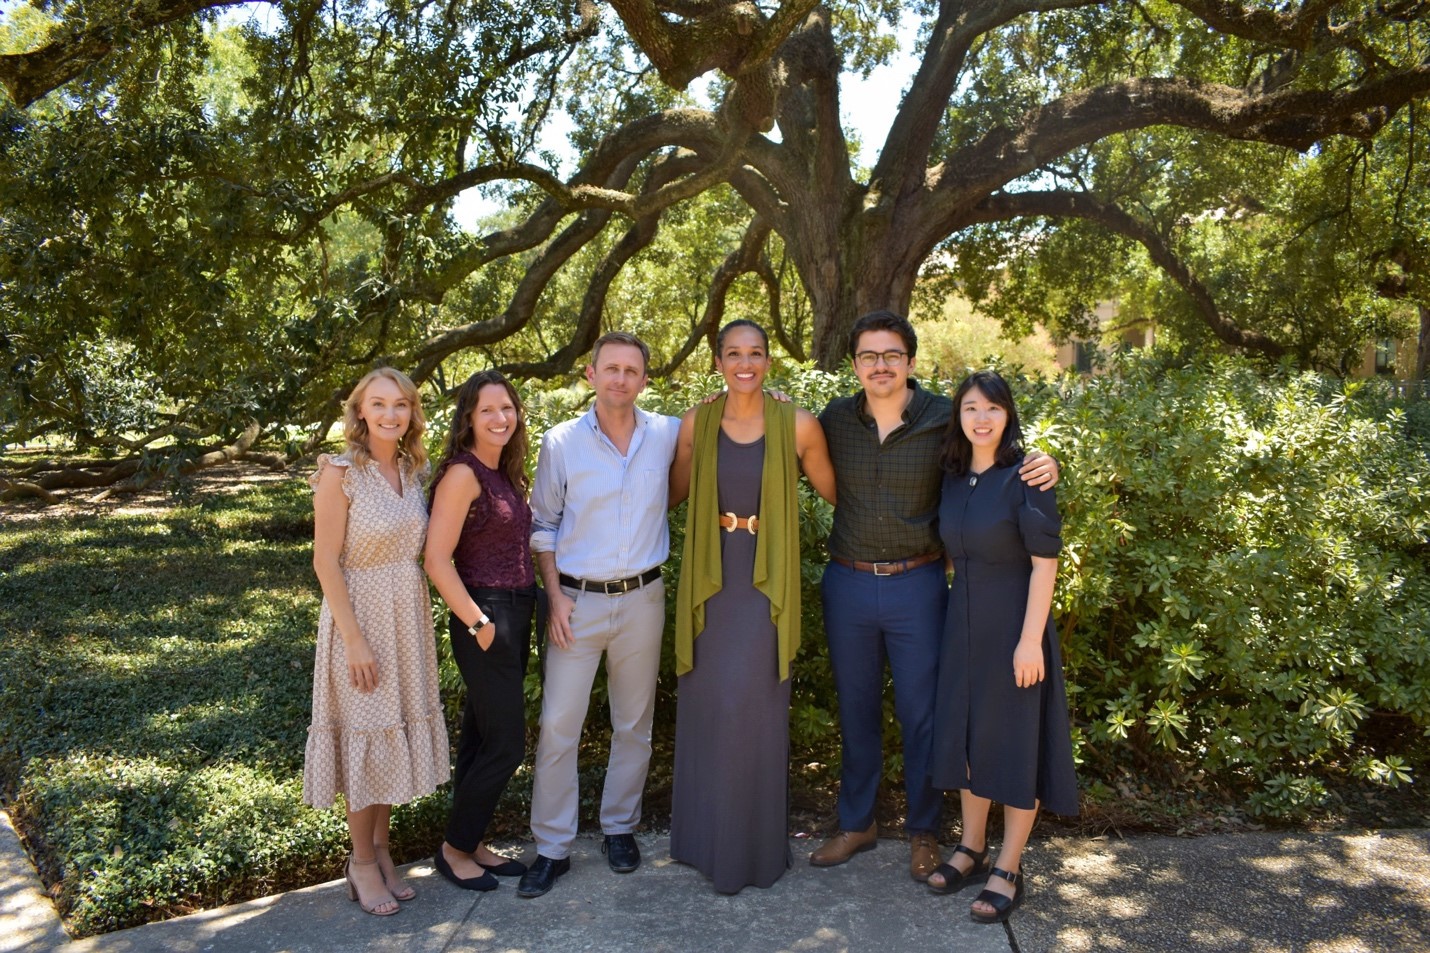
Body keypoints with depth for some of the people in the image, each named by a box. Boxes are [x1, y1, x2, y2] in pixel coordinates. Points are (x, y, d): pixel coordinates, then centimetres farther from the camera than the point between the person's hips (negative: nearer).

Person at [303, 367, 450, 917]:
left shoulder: (412, 470, 3)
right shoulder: (341, 473, -15)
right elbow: (326, 562, -16)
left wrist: (416, 619, 6)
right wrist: (355, 640, -17)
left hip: (409, 617, 6)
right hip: (360, 616, -6)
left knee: (398, 730, 15)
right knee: (364, 733, 6)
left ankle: (381, 847, 33)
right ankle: (362, 863, 24)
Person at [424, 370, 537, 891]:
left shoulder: (504, 474, 11)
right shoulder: (462, 474, -15)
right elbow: (437, 559, -19)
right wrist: (477, 622, -17)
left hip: (515, 615, 8)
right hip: (486, 620, -8)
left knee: (482, 737, 16)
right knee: (506, 744, -1)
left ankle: (471, 842, 29)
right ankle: (453, 849, 17)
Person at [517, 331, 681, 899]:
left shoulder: (668, 435, -1)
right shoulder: (561, 443, -4)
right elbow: (542, 526, 2)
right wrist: (555, 596, -6)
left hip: (642, 599, 2)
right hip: (577, 601, -1)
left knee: (634, 723, 13)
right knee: (557, 724, 0)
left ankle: (620, 827, 32)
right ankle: (552, 847, 15)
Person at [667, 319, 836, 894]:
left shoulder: (797, 425, -6)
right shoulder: (696, 424, 1)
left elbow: (833, 493, 6)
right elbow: (674, 492, 13)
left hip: (765, 581, -2)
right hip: (708, 577, 3)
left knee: (753, 706, -1)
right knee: (705, 704, 11)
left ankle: (752, 846, 21)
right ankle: (704, 833, 32)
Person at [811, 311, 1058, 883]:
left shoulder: (943, 421, -8)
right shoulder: (835, 420, -2)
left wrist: (1043, 468, -18)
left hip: (917, 584, -2)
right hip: (847, 583, 2)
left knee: (921, 713, 9)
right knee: (856, 710, 15)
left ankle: (923, 830, 30)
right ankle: (856, 823, 33)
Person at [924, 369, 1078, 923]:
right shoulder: (952, 478, 5)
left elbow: (1045, 563, -15)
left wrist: (1030, 639, -18)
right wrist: (958, 614, 11)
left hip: (1014, 623, -6)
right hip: (963, 621, 6)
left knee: (1014, 740, 4)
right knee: (966, 732, 14)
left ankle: (1008, 869, 18)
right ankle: (972, 849, 31)